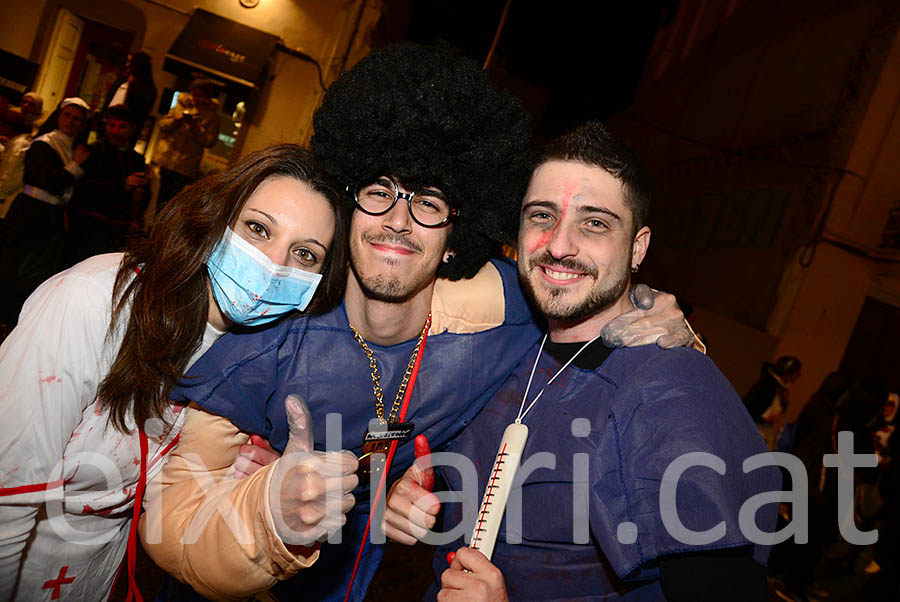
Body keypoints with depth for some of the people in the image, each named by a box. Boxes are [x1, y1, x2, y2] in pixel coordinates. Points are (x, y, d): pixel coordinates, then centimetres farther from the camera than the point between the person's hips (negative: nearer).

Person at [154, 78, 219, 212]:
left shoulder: (211, 114, -4)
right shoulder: (182, 104, 5)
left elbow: (210, 142, -11)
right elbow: (162, 124, 5)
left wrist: (196, 128, -23)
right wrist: (176, 120, -15)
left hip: (186, 166, -4)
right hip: (167, 158, 4)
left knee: (174, 198, -7)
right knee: (163, 194, 17)